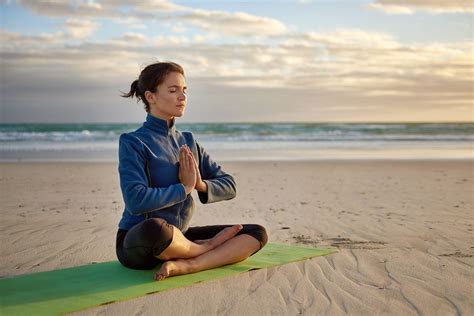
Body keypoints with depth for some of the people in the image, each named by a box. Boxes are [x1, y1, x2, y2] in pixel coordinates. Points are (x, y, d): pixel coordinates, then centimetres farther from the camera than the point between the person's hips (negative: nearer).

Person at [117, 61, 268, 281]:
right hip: (136, 243, -6)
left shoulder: (188, 141, 11)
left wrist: (202, 185, -13)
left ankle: (186, 265, -26)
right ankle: (206, 248, -10)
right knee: (155, 228, -42)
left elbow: (229, 186, 8)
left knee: (257, 233, -7)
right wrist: (185, 187, -14)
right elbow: (136, 201, -24)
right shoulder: (132, 142, -8)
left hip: (179, 238, 6)